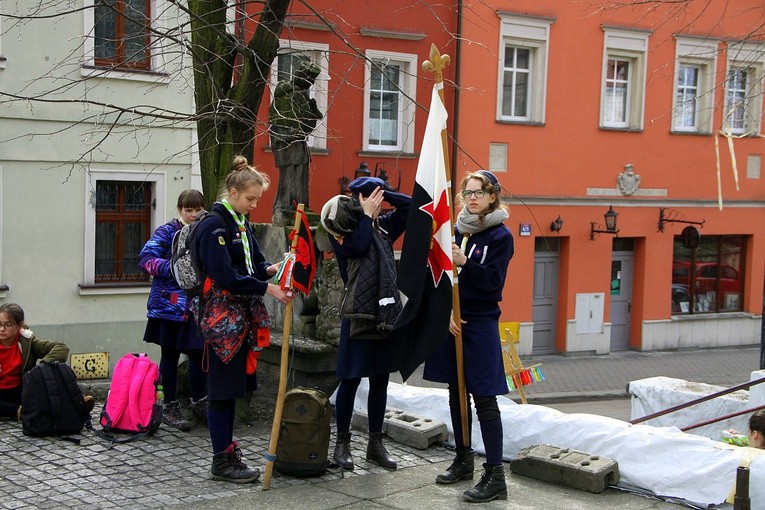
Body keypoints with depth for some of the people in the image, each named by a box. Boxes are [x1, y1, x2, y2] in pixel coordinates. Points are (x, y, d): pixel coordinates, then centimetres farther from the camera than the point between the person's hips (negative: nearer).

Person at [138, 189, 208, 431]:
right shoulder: (167, 232, -4)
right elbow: (145, 259, -12)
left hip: (198, 305, 3)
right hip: (170, 304, -3)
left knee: (198, 352, 4)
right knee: (170, 355, 7)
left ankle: (199, 402, 22)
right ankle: (170, 407, 16)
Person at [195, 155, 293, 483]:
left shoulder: (241, 222, 13)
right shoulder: (215, 225, -14)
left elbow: (252, 263, 20)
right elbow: (225, 277, -20)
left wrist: (269, 269, -2)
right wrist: (267, 288, -19)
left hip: (242, 315, 9)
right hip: (221, 317, -9)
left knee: (233, 386, 13)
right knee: (223, 388, -2)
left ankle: (227, 452, 21)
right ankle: (222, 461, 4)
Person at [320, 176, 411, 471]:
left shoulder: (383, 226, 11)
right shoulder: (342, 229, -3)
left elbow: (410, 206, 13)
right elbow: (357, 247, -21)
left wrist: (382, 193, 2)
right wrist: (366, 215, -10)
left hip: (387, 313, 6)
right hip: (358, 316, -5)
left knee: (380, 379, 11)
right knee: (350, 380, 2)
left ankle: (375, 444, 20)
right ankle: (342, 443, 14)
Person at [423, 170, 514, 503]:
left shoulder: (500, 236, -5)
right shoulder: (456, 231, 8)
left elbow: (493, 282, -14)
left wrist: (465, 263, -27)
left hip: (480, 323, -6)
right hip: (452, 320, 6)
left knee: (483, 397, -8)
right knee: (456, 393, 12)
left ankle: (495, 475, -5)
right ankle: (463, 461, 26)